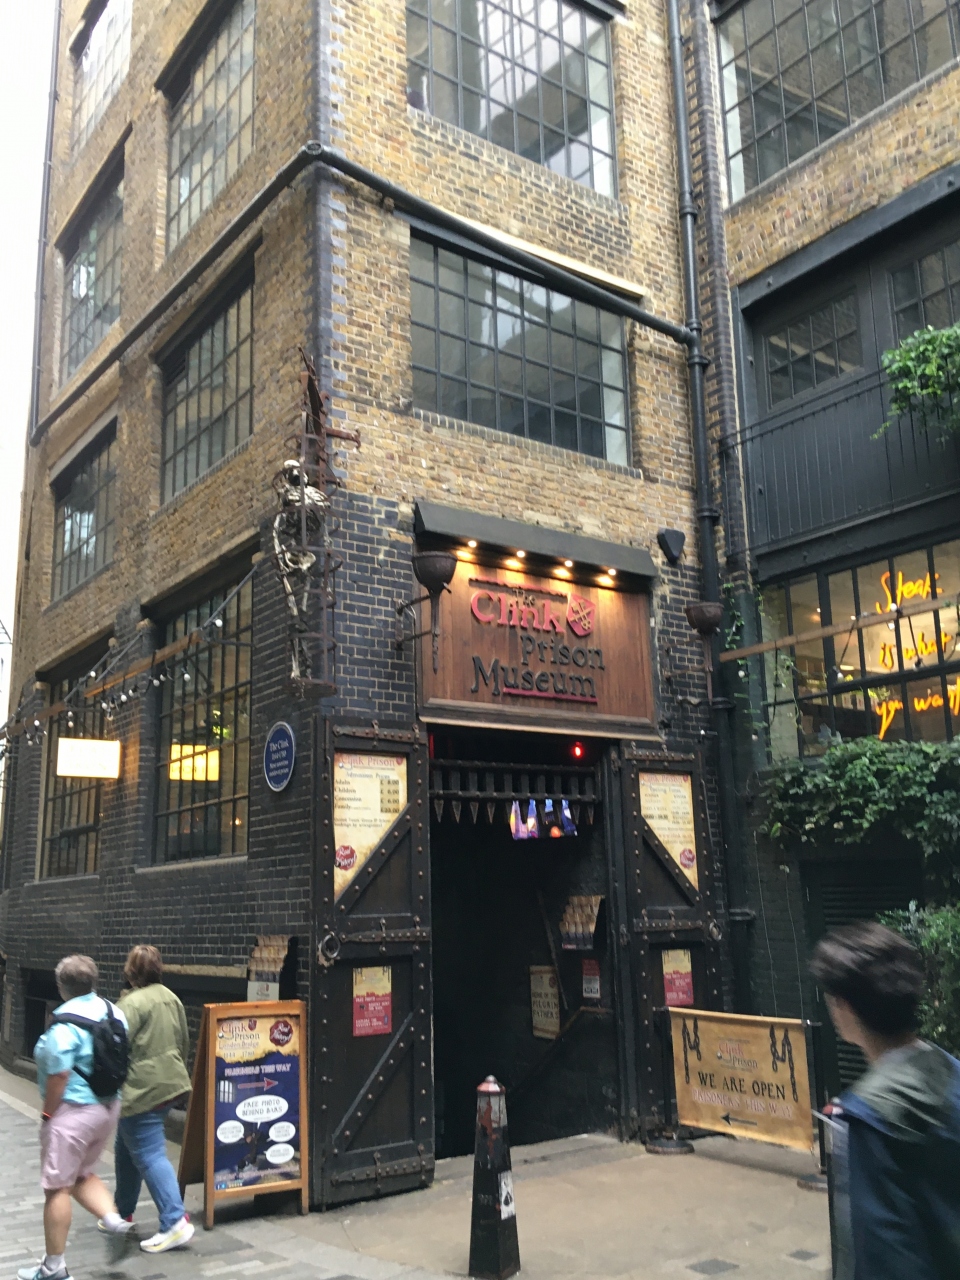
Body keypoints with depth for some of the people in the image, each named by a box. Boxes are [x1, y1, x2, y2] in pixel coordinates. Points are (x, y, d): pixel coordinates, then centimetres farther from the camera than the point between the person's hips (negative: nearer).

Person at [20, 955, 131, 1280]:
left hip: (73, 1112, -8)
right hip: (108, 1107, 8)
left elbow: (59, 1076, -22)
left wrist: (47, 1114, -9)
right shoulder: (113, 1013, 2)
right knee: (82, 1173, 25)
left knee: (57, 1187, 5)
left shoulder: (64, 1026, -21)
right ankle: (112, 1217, 7)